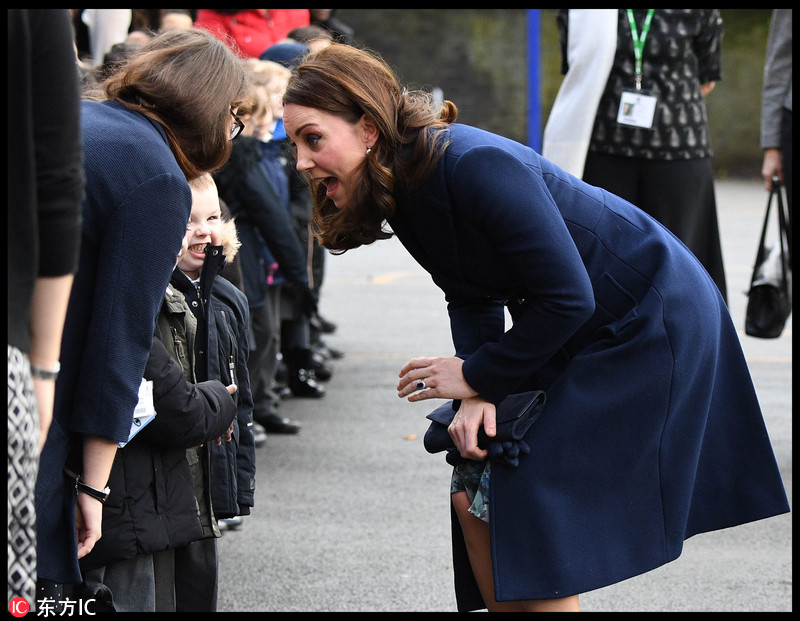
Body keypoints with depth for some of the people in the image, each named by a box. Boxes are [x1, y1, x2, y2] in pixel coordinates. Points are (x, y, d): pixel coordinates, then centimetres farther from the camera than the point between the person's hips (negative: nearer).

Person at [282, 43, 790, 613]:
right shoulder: (404, 186, -4)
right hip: (572, 336, 9)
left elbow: (566, 299, -28)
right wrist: (477, 396, -13)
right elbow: (471, 297, 4)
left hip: (654, 322, -9)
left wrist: (478, 375, -16)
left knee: (525, 505, -11)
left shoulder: (476, 167, -31)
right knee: (475, 497, 3)